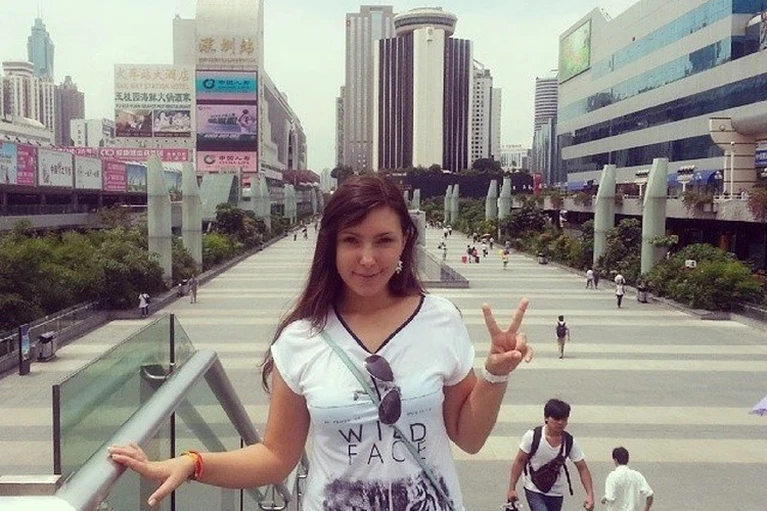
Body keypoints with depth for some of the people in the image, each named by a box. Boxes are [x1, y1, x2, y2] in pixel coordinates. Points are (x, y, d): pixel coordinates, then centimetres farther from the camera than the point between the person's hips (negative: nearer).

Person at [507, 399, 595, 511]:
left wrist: (590, 494, -19)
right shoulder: (532, 436, -18)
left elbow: (582, 468, -8)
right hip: (534, 490, -3)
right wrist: (511, 488, -9)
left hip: (556, 493, 3)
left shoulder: (570, 442, -12)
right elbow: (519, 462, -9)